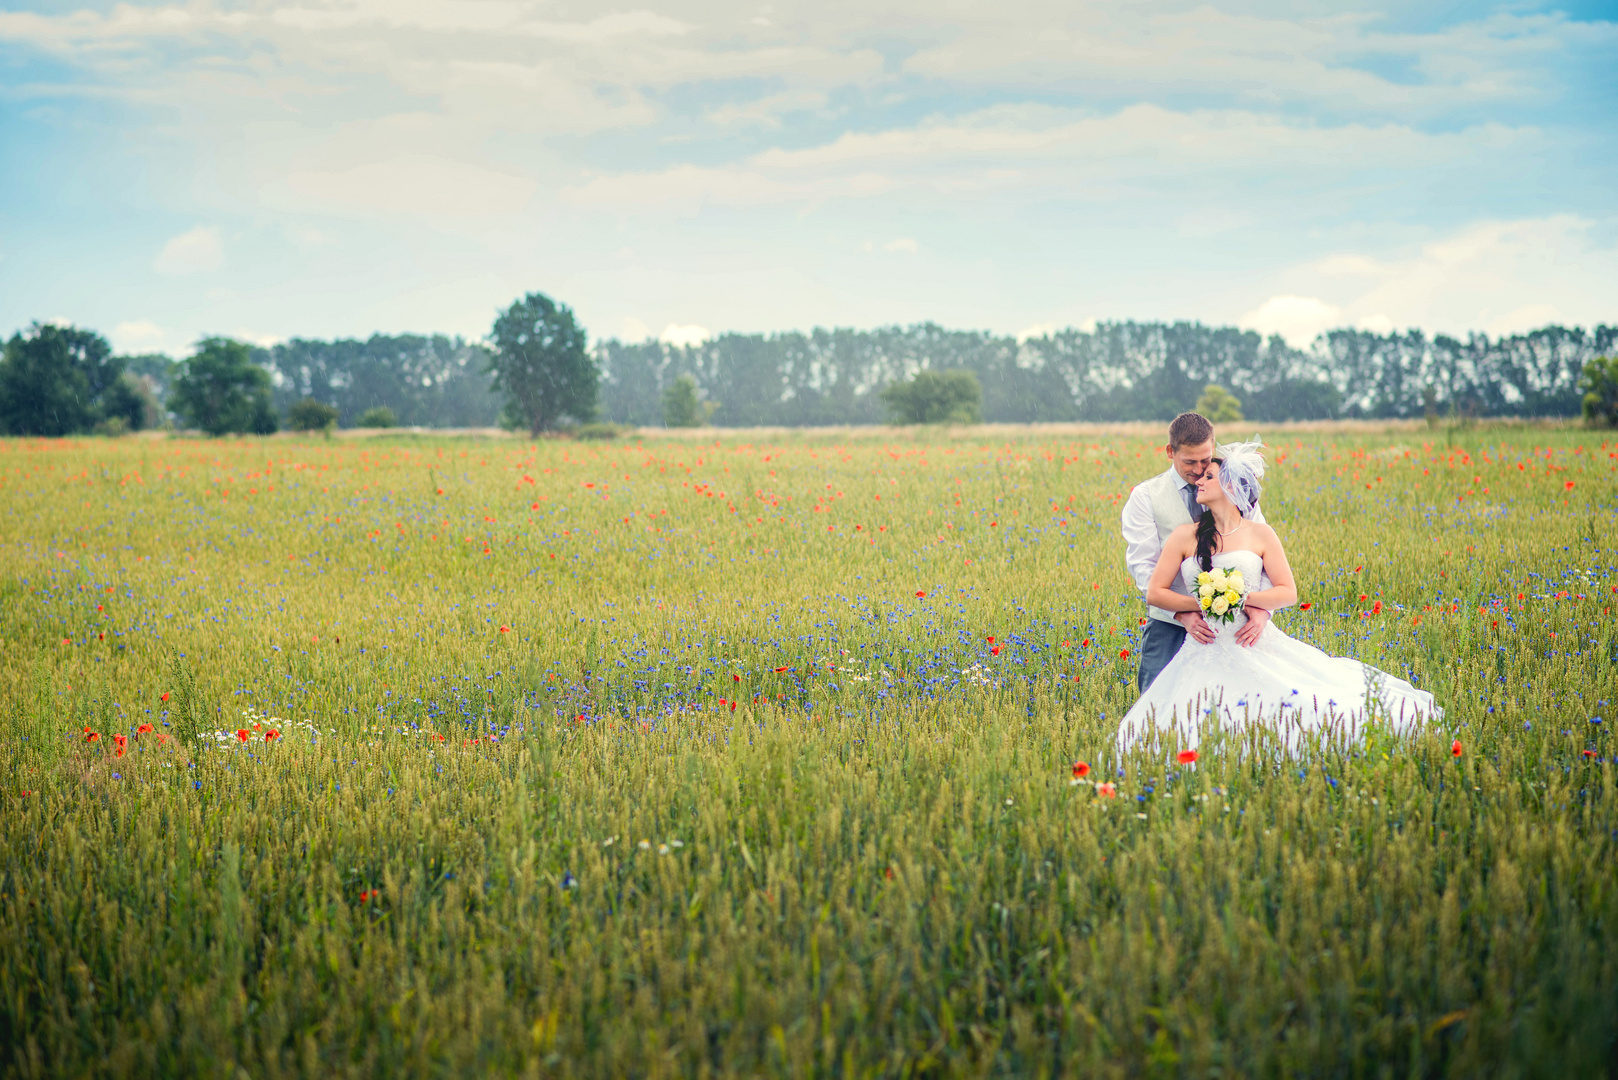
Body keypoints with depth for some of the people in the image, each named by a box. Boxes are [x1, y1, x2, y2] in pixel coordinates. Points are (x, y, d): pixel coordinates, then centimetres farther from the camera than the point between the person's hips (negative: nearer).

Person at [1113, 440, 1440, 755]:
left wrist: (1243, 599, -12)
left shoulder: (1260, 535, 6)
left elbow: (1288, 592, 3)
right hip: (1206, 650, 0)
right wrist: (1201, 604, -10)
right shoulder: (1185, 537, 6)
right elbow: (1155, 593, 4)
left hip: (1255, 645, 0)